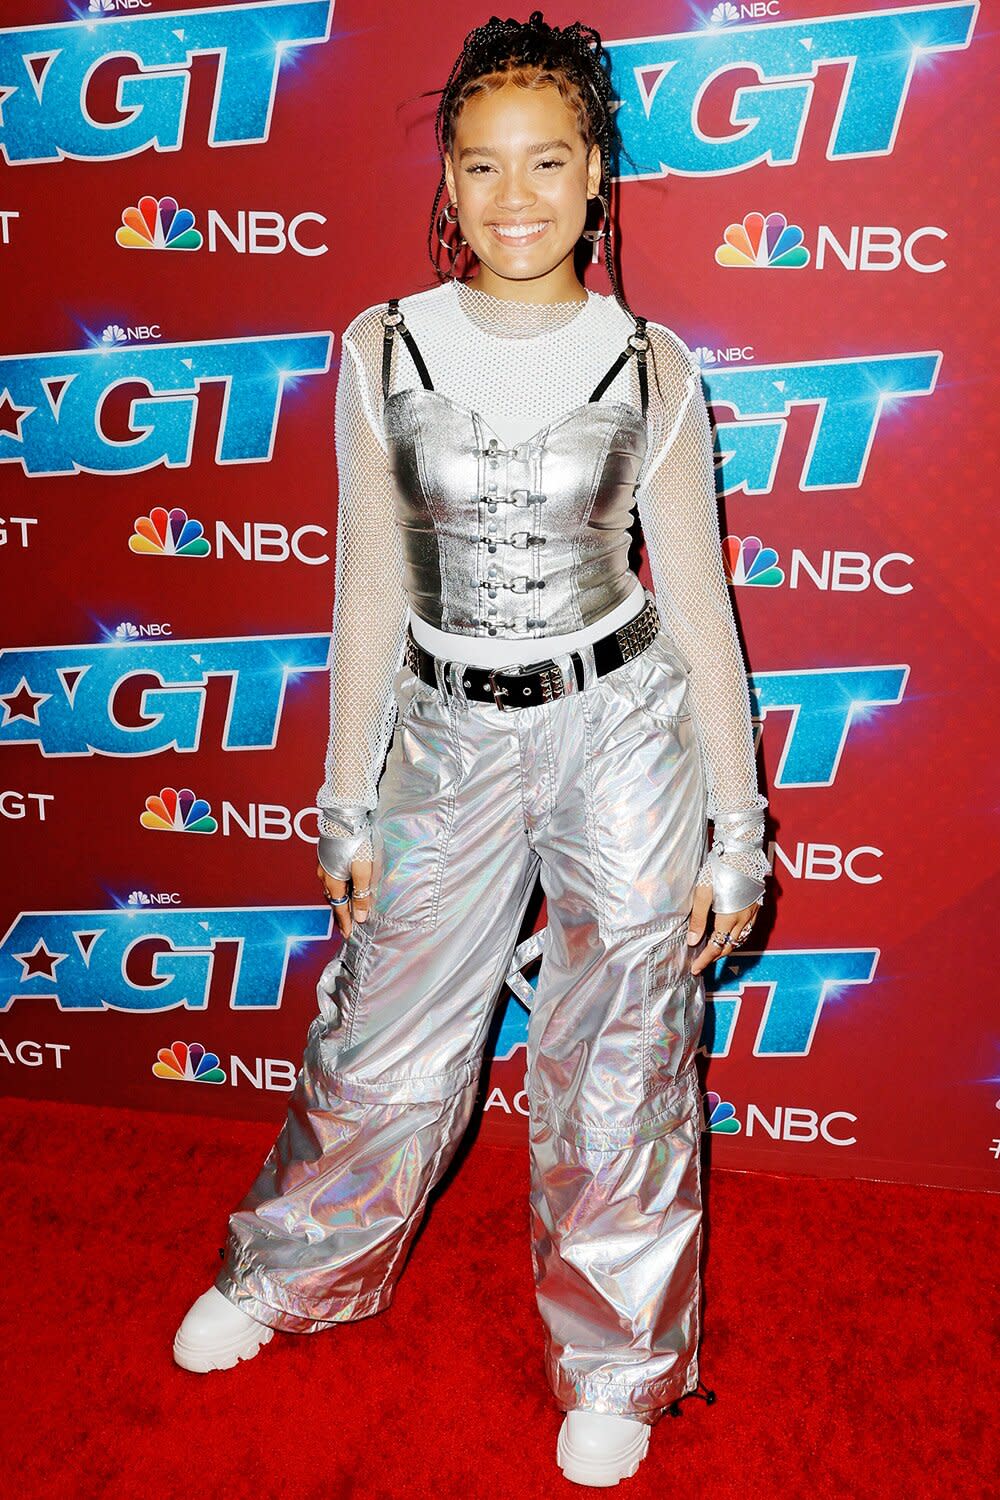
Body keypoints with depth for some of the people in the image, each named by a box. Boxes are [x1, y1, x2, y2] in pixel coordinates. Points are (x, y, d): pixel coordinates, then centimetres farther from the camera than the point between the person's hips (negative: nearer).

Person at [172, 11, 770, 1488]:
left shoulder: (651, 368, -4)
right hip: (448, 733, 1)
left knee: (616, 1066, 10)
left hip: (620, 729, -1)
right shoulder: (385, 353, -2)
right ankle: (294, 1271, 44)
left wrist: (738, 824, -1)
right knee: (383, 1045, 13)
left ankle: (617, 1363, 35)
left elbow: (698, 603, -1)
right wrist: (347, 797, 4)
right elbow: (372, 585, 2)